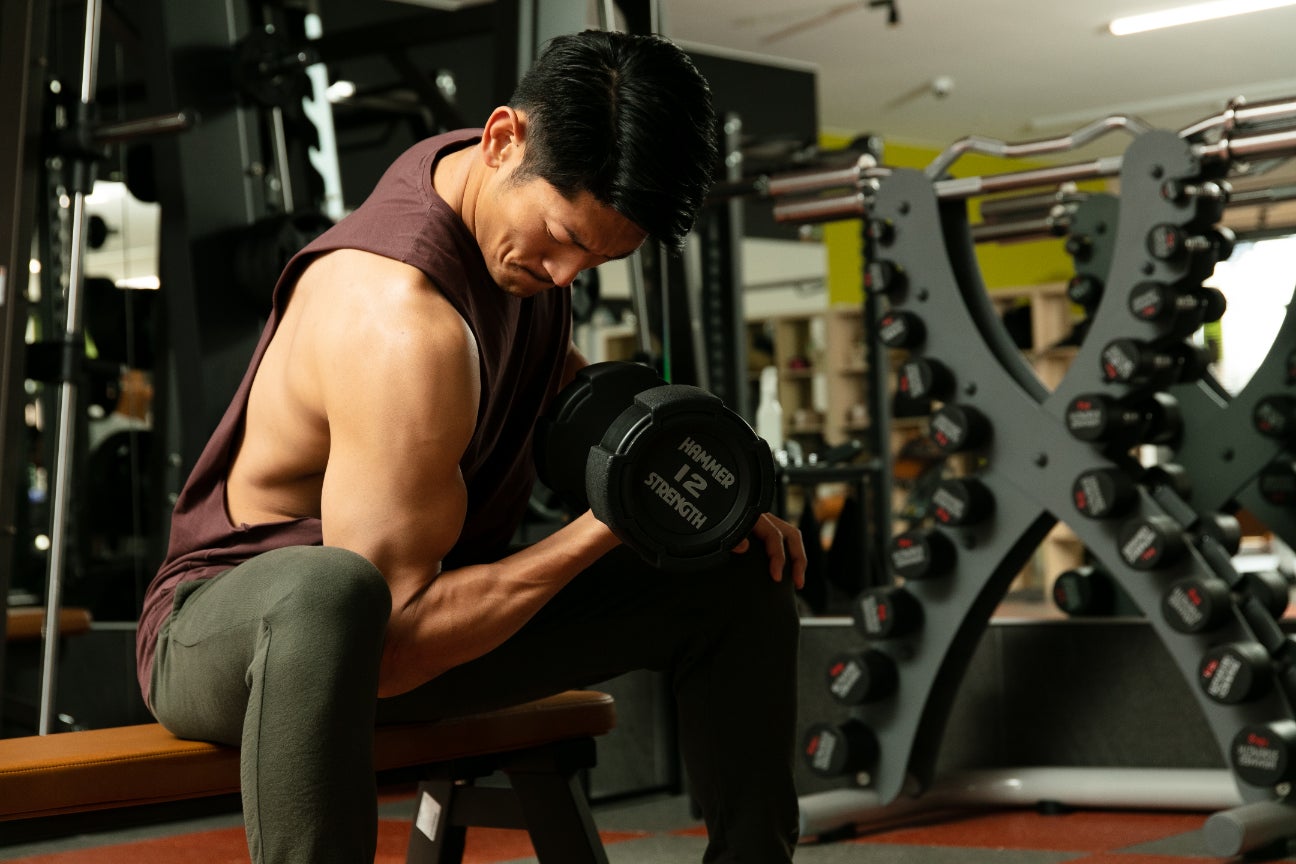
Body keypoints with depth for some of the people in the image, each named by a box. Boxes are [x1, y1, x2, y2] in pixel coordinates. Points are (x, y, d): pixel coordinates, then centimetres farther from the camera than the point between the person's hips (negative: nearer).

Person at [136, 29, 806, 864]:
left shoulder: (532, 195, -3)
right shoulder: (402, 324, -32)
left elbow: (546, 365, 19)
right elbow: (391, 640, -31)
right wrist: (605, 525, -28)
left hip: (422, 601, 9)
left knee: (740, 577, 3)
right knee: (329, 593, -46)